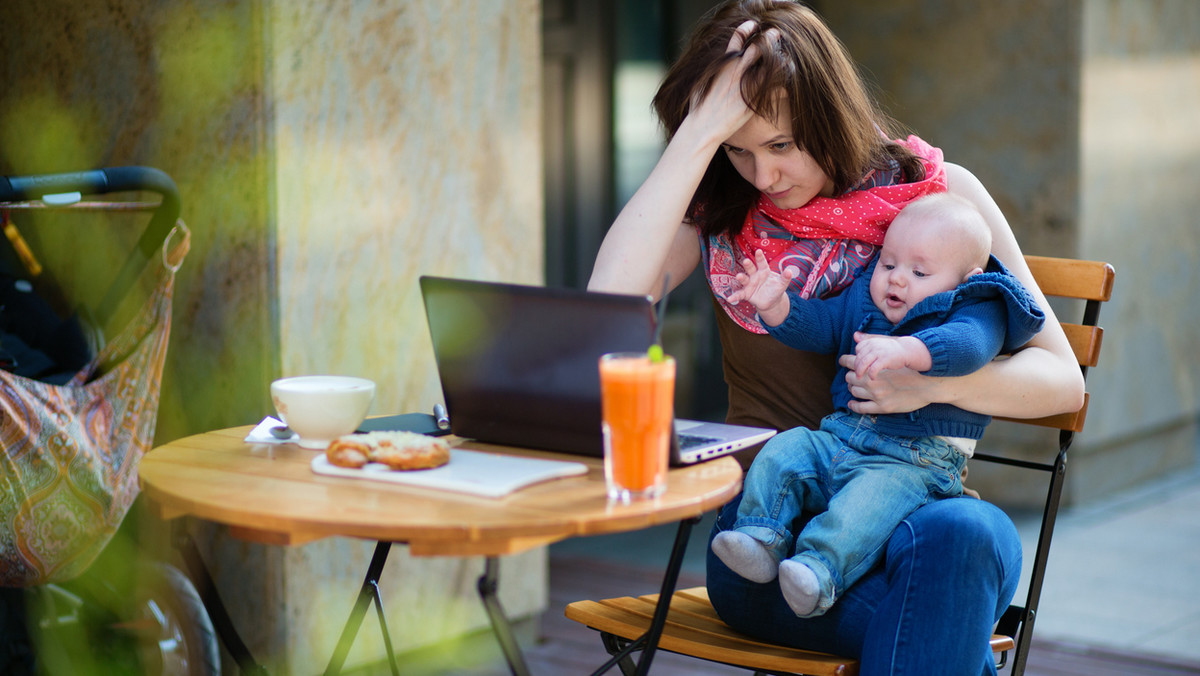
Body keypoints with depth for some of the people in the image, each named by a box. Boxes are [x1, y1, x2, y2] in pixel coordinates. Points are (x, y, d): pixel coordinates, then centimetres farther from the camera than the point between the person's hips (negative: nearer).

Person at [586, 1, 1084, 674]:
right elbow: (611, 302, -15)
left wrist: (935, 379, -17)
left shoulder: (938, 191, 5)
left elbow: (1061, 380, 4)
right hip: (766, 526, -2)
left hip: (919, 503, 2)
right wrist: (702, 132, -14)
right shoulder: (718, 208, 8)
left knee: (967, 533, -36)